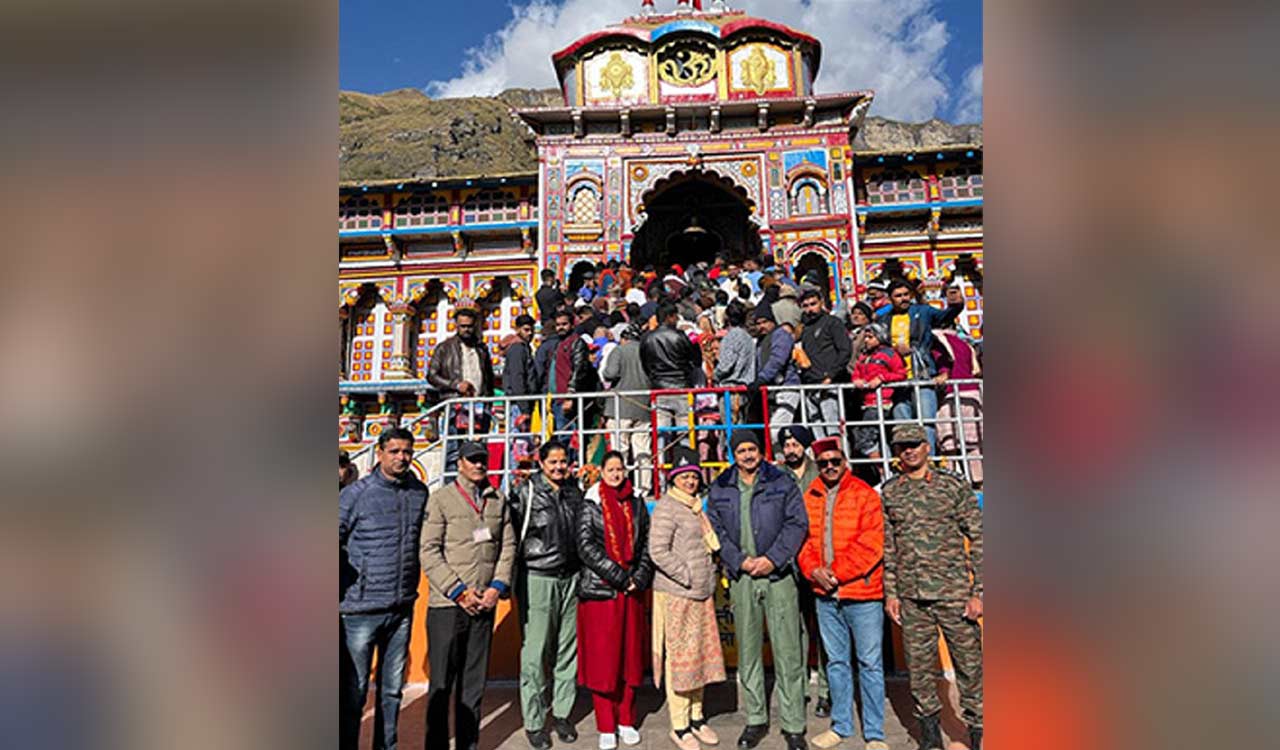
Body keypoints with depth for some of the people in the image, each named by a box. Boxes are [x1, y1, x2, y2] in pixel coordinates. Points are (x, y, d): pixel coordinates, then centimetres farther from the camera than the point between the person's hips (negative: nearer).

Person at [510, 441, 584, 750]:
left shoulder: (575, 491, 8)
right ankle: (534, 722, 15)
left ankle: (562, 713, 26)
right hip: (538, 579, -4)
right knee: (535, 652, 1)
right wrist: (511, 580, -5)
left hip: (570, 578, 4)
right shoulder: (525, 493, -5)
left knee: (567, 649, 11)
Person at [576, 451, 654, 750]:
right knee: (602, 657, 2)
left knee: (631, 655, 9)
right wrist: (619, 576, -12)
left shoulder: (636, 503, 8)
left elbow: (646, 542, 7)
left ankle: (626, 720, 24)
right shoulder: (591, 504, -1)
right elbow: (586, 547, -8)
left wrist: (640, 577, -7)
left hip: (633, 590, 3)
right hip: (599, 589, -3)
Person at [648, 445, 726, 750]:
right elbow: (658, 551, -18)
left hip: (702, 593, 8)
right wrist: (687, 577, -15)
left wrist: (710, 577, 14)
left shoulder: (695, 507, 15)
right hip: (676, 594, -8)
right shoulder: (666, 507, -11)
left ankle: (697, 718, 30)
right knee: (679, 656, 0)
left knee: (701, 654, 15)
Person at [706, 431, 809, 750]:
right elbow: (716, 531, 6)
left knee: (787, 652, 1)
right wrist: (740, 561, -8)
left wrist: (773, 558, -12)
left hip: (778, 574, -2)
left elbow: (797, 523, -2)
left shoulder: (783, 482, 3)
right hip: (741, 577, 2)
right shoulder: (719, 489, 8)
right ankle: (756, 720, 25)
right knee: (748, 652, 11)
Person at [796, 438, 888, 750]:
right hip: (825, 595, 4)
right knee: (836, 661, 16)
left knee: (870, 663, 5)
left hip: (862, 593, -4)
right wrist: (813, 570, -8)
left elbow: (870, 545, -12)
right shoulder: (809, 497, 6)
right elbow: (803, 538, 8)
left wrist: (836, 572, -15)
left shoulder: (865, 495, -7)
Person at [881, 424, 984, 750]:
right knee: (919, 665, 10)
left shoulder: (955, 486, 0)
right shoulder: (889, 492, 6)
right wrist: (890, 592, 6)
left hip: (953, 591, -2)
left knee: (969, 662, 5)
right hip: (910, 597, 2)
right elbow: (886, 546, 10)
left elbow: (978, 540, 0)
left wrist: (978, 592, -5)